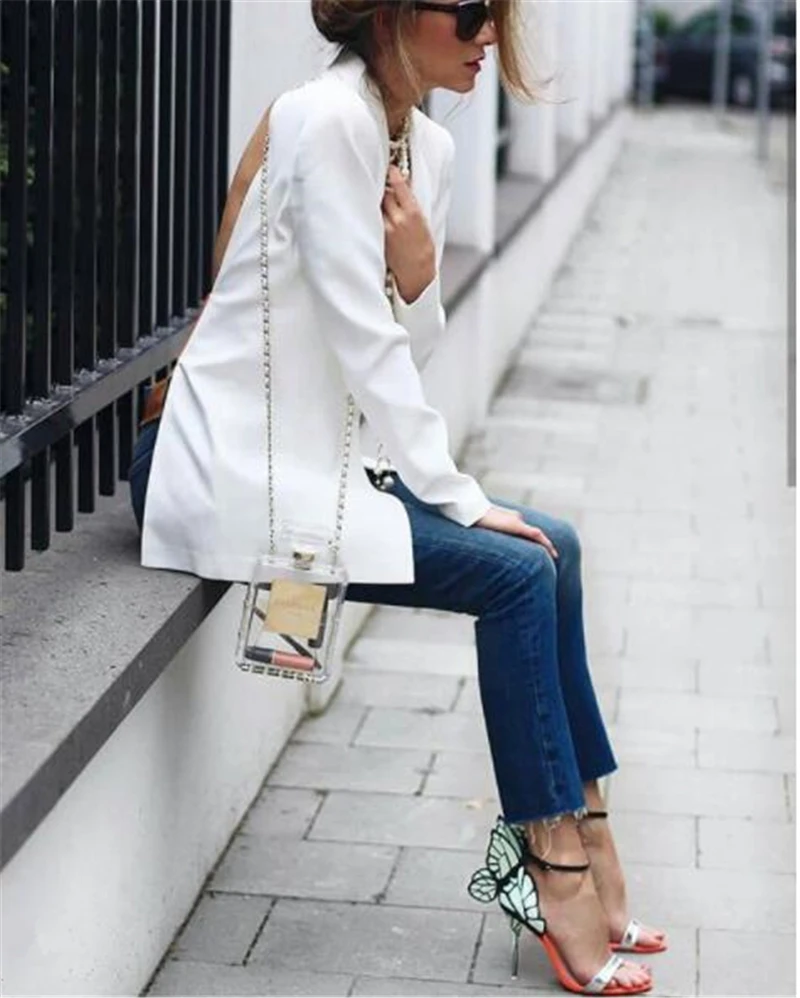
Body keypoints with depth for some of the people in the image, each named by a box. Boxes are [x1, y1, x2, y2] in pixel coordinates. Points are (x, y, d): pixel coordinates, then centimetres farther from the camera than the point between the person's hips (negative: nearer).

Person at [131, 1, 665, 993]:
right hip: (233, 474, -9)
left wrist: (418, 278, -15)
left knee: (550, 547, 2)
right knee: (517, 569, -12)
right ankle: (558, 865, 0)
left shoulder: (429, 145, 7)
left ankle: (572, 838, 8)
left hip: (308, 457, 9)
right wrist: (457, 496, -13)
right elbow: (362, 339, -19)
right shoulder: (328, 120, -18)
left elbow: (403, 346, 7)